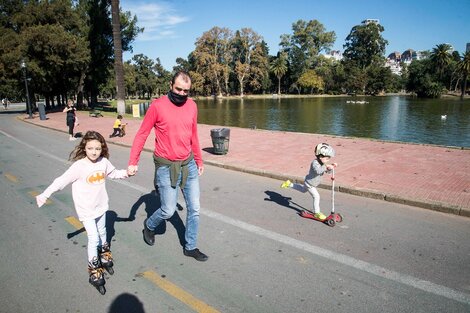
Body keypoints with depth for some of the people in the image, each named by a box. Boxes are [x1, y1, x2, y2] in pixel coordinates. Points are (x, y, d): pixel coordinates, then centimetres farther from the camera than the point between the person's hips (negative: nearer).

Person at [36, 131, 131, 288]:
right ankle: (94, 269, 11)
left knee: (102, 233, 24)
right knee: (93, 238, -5)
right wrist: (45, 195, -23)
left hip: (101, 206, 5)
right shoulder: (79, 166, -22)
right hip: (86, 209, -4)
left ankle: (104, 252, 50)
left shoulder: (104, 162, -8)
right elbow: (62, 180, -20)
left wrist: (126, 172, -2)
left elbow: (113, 173, 11)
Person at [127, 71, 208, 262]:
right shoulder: (157, 106, -11)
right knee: (168, 211, 3)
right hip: (166, 167, -4)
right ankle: (149, 225, 37)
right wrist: (133, 162, -12)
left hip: (189, 165, 5)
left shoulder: (192, 105, 3)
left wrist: (199, 160, 18)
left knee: (194, 209, 8)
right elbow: (142, 134, -7)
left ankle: (190, 247, 26)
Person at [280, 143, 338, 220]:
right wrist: (326, 167, -56)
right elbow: (318, 171, -51)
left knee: (303, 190, 33)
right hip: (309, 184, -10)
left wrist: (332, 166, -14)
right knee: (316, 196, -7)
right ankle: (317, 213, 6)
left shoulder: (322, 163, -4)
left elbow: (327, 171, 3)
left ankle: (289, 184, 41)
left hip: (312, 183, 10)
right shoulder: (315, 163, -33)